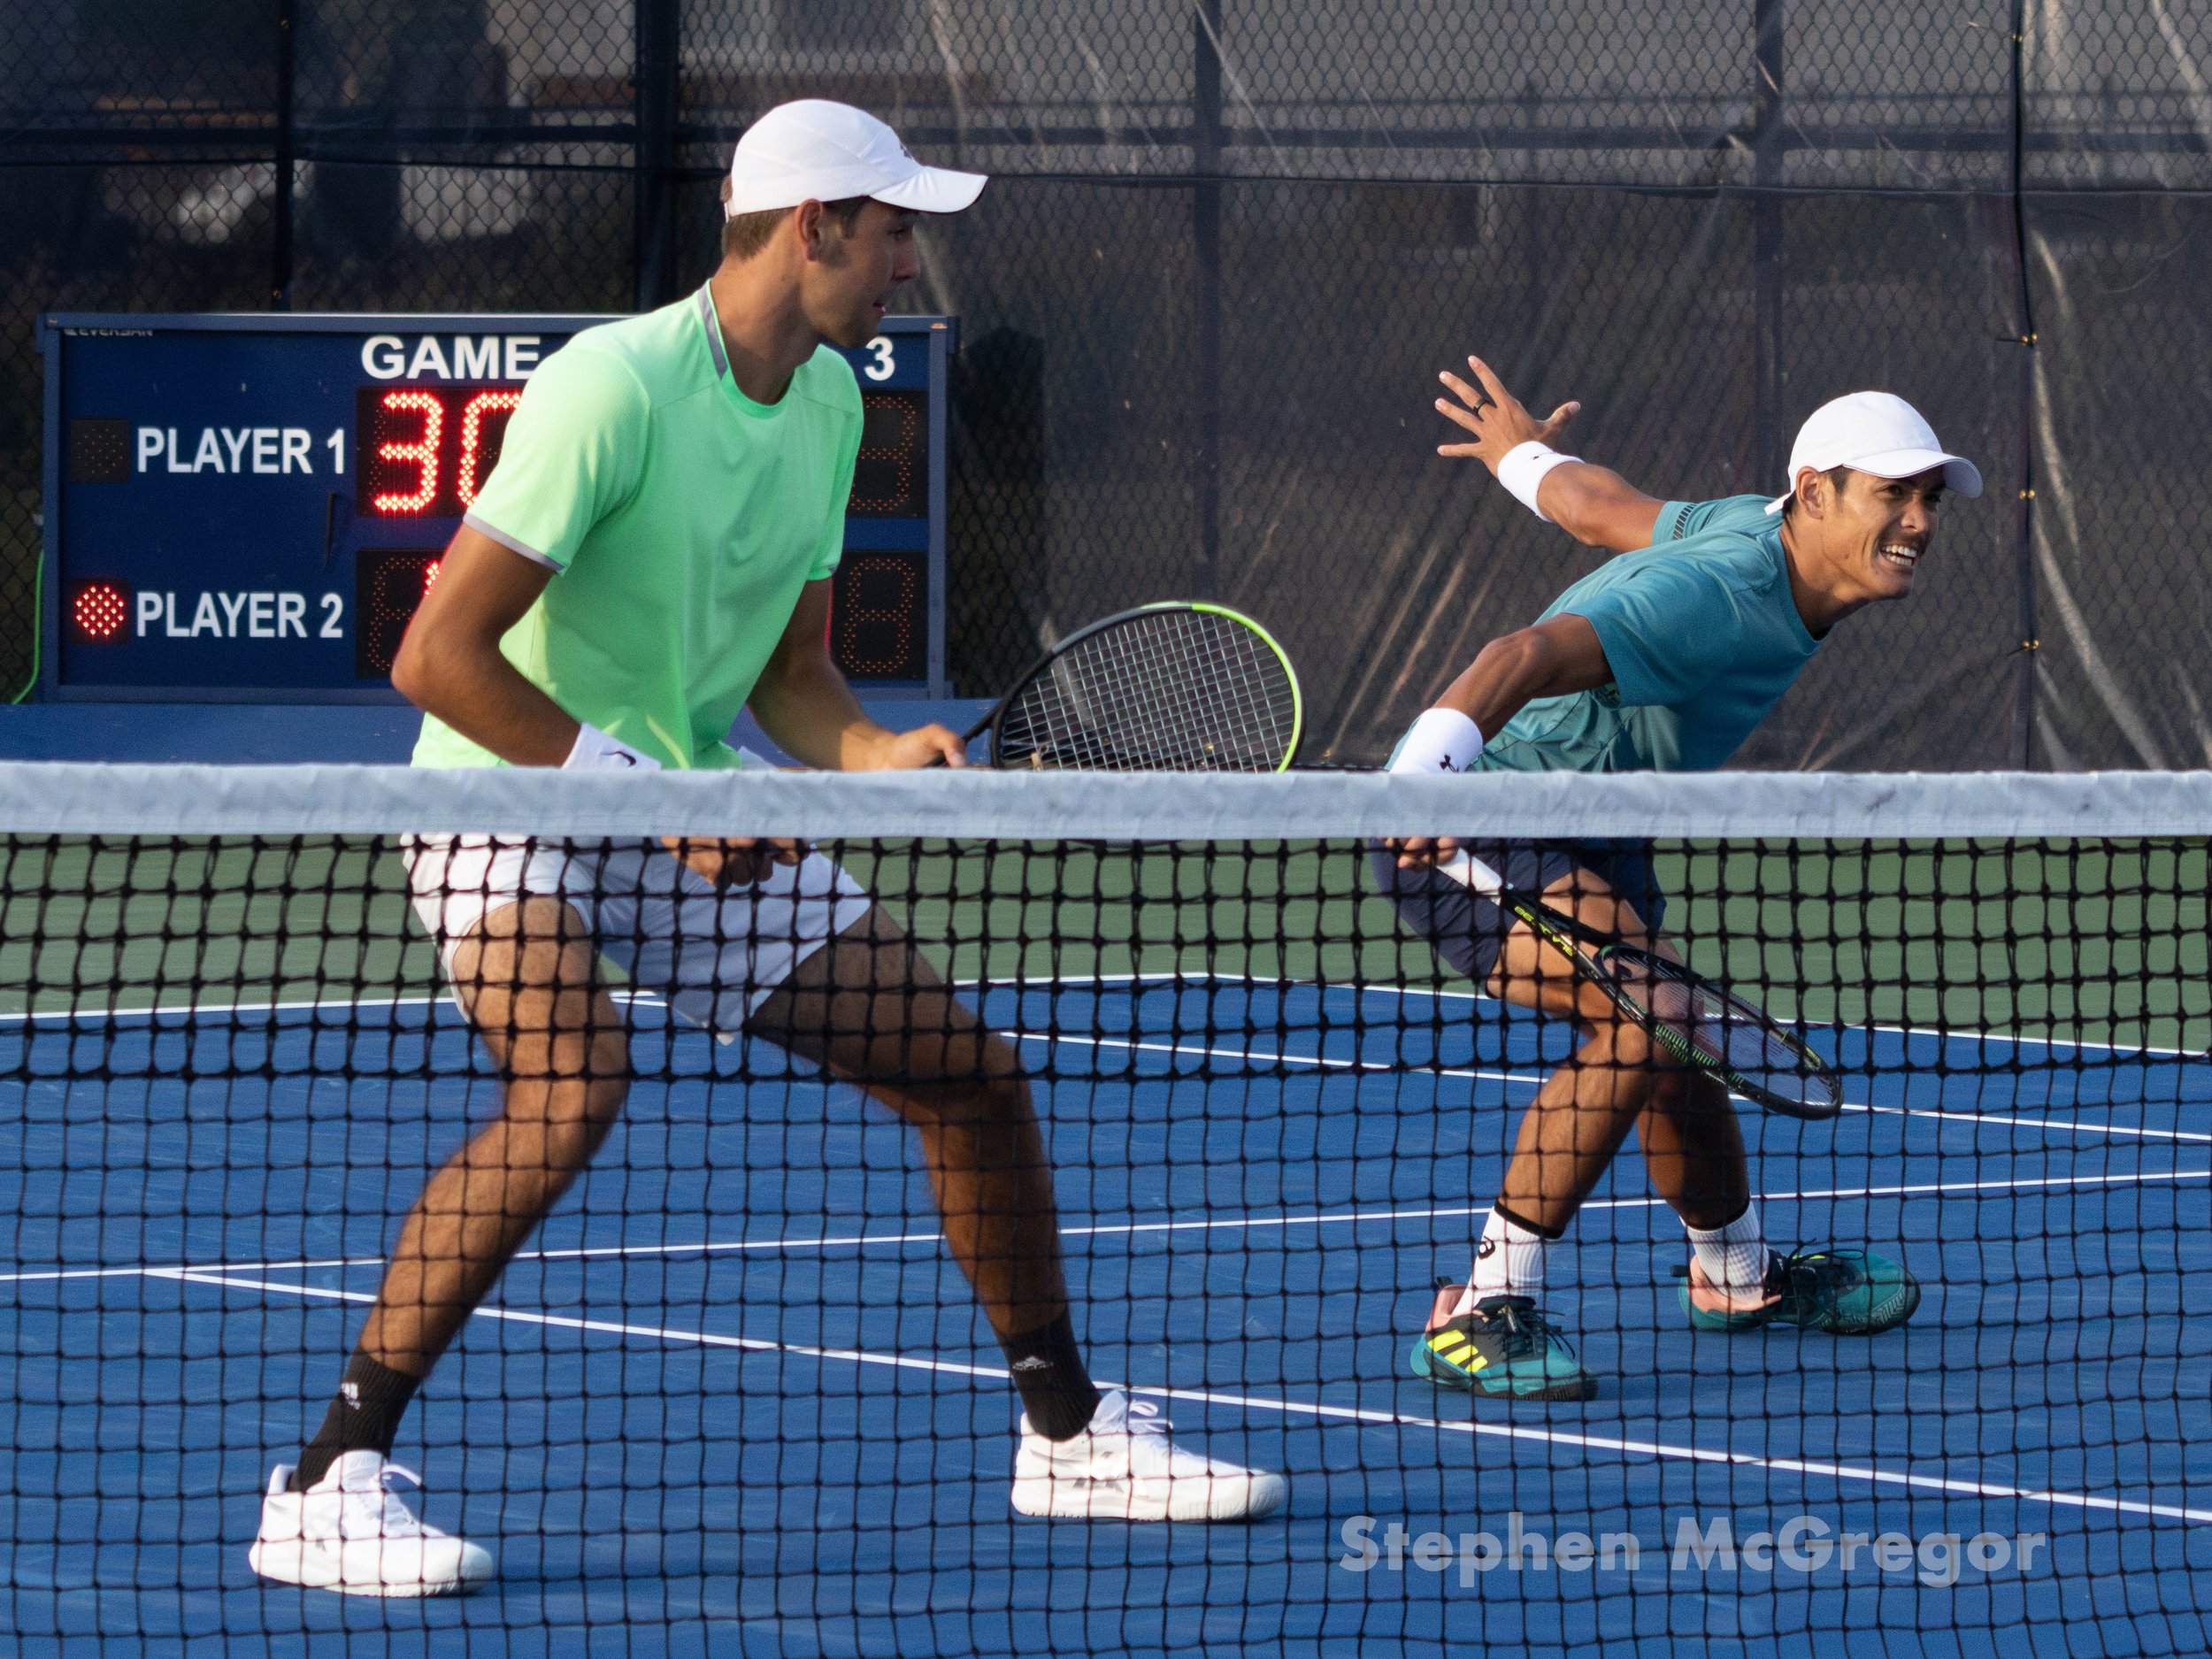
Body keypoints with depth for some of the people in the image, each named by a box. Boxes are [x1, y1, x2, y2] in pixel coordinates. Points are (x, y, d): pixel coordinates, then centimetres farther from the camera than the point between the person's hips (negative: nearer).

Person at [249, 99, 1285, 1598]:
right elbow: (440, 657, -24)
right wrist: (647, 793, -24)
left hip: (702, 824, 8)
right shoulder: (615, 388, -22)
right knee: (576, 1086, -34)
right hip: (509, 798, -8)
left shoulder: (830, 403, 4)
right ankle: (327, 1486, -28)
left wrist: (875, 753, -10)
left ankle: (1067, 1431, 27)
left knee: (974, 1074, 6)